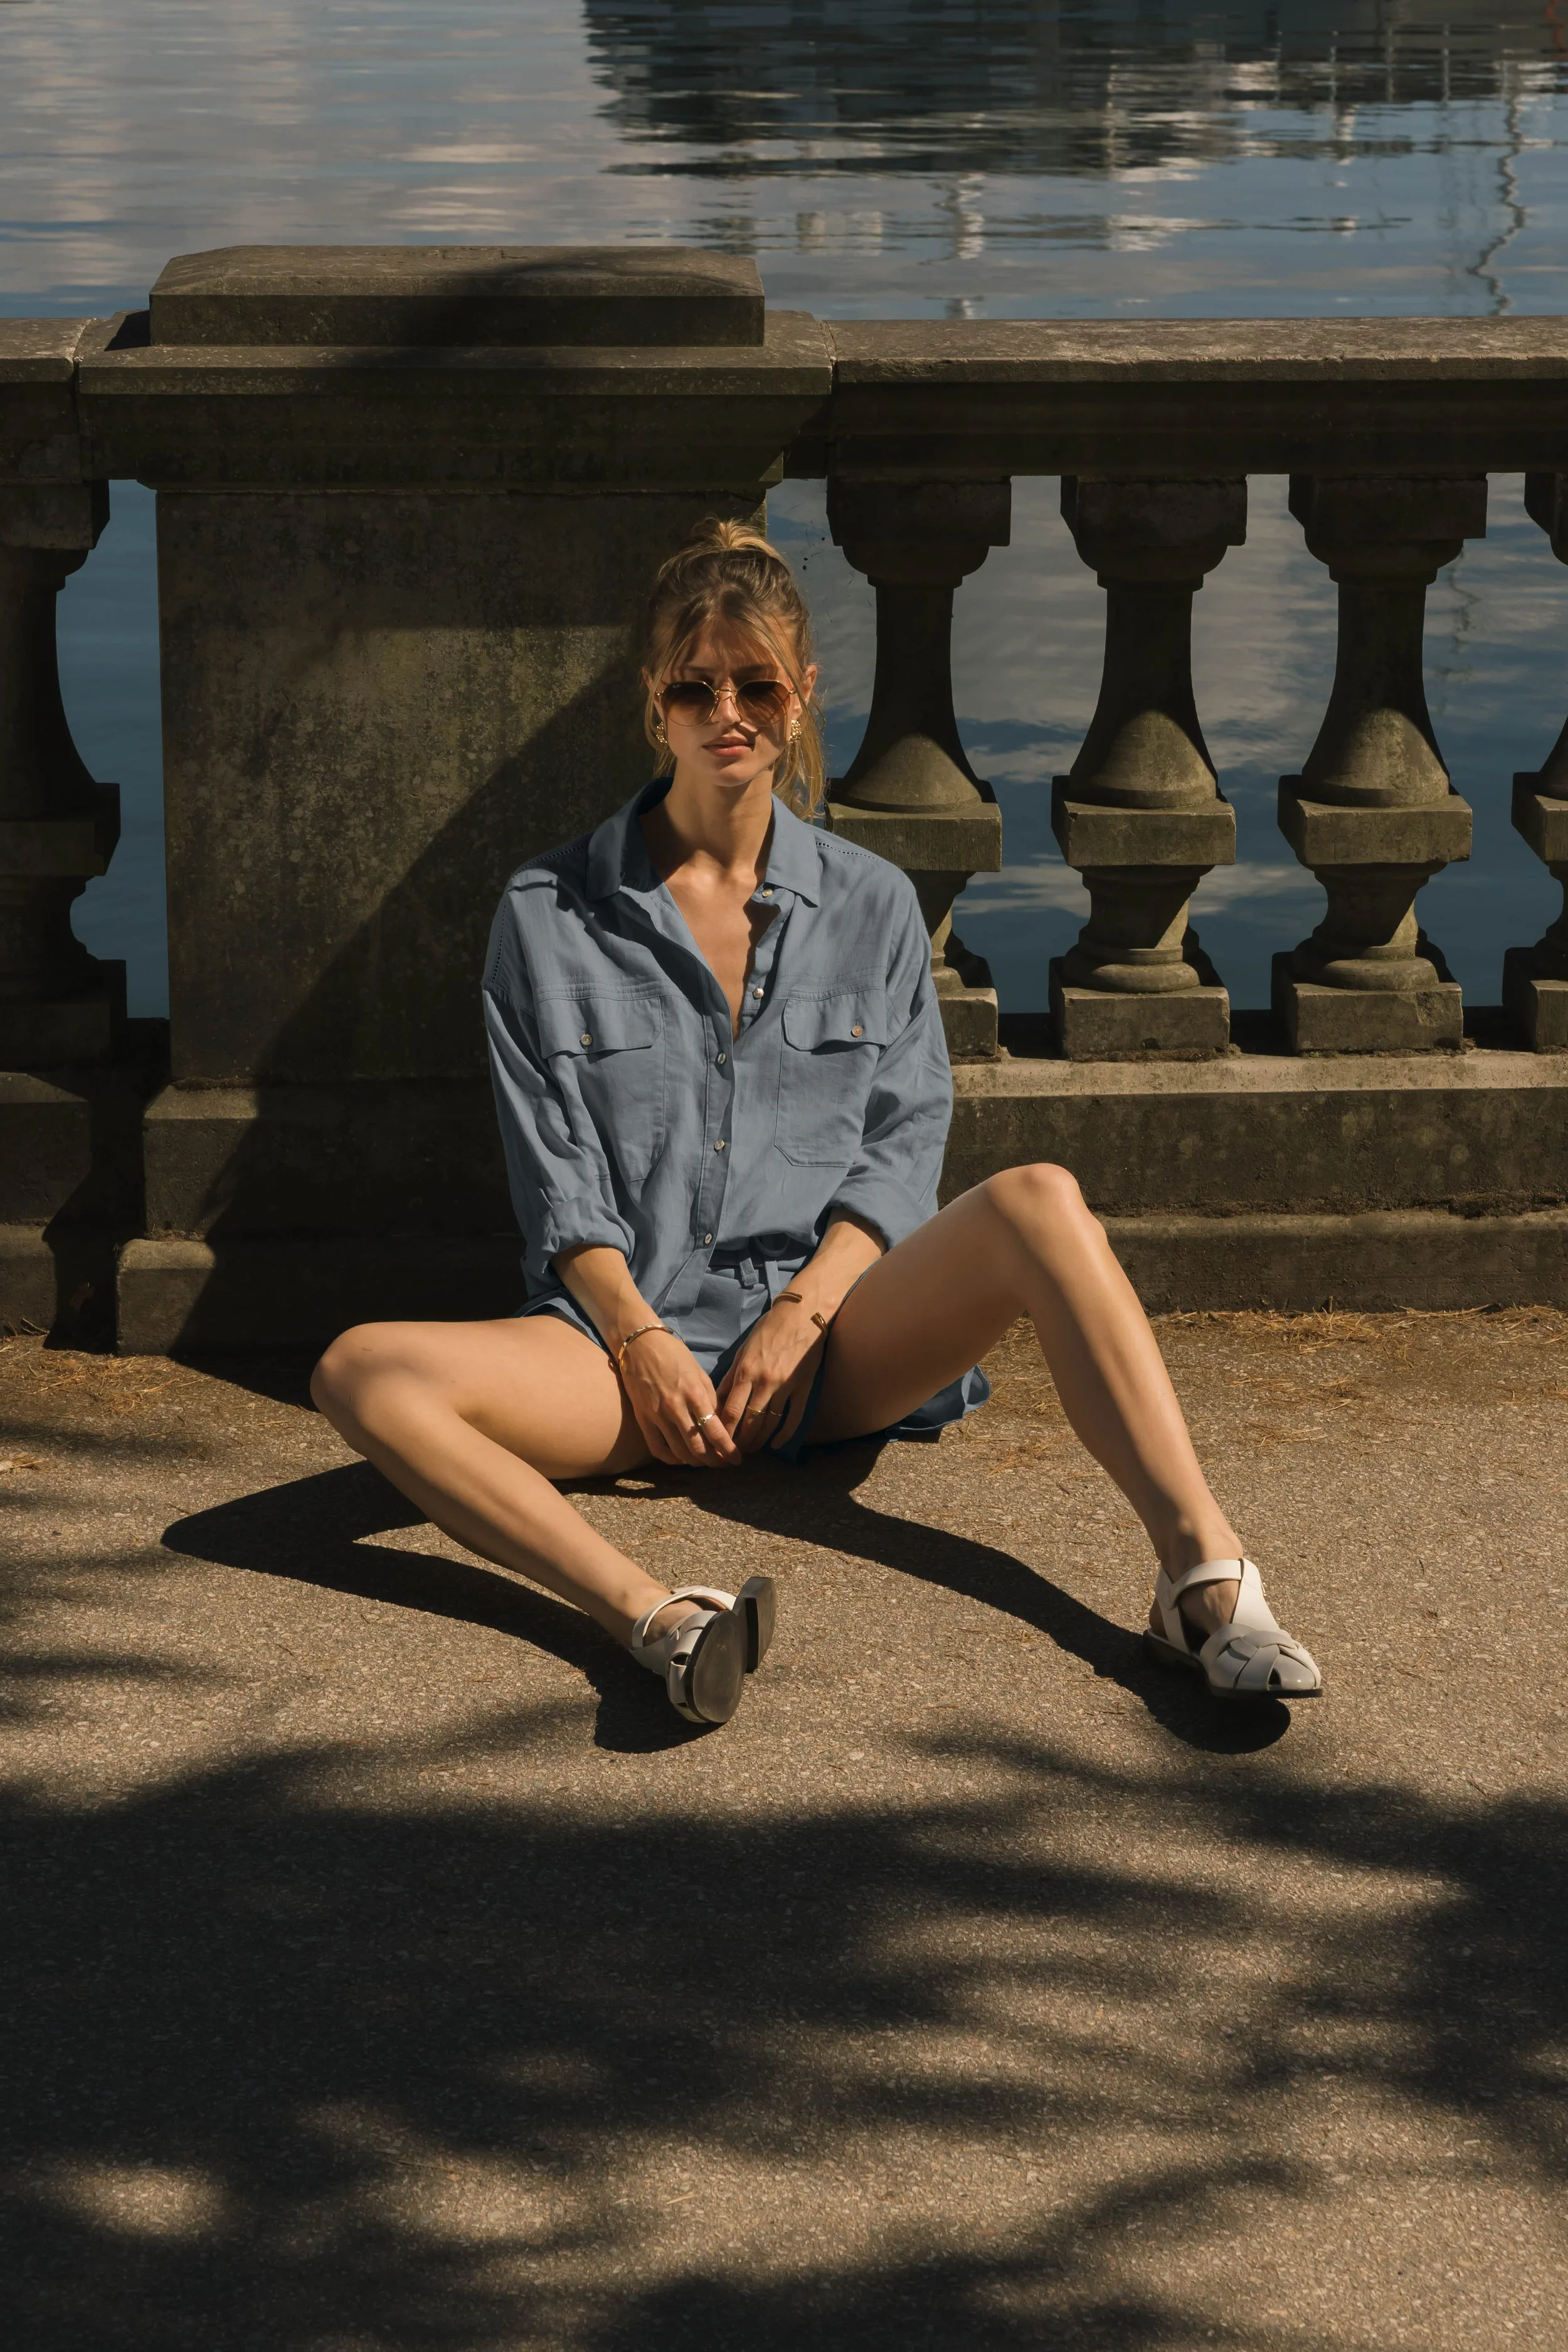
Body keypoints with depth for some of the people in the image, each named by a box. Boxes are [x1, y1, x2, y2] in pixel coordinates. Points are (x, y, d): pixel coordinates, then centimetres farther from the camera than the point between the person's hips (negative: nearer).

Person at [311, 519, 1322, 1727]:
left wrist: (801, 1314, -10)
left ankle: (1204, 1573, -38)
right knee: (365, 1373, -30)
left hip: (832, 1343, 1)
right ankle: (659, 1620, -50)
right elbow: (560, 1182, 5)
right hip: (630, 1333, -1)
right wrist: (636, 1336, -13)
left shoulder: (874, 906, 15)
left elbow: (900, 1152, 8)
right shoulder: (552, 914, 10)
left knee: (1037, 1201, -29)